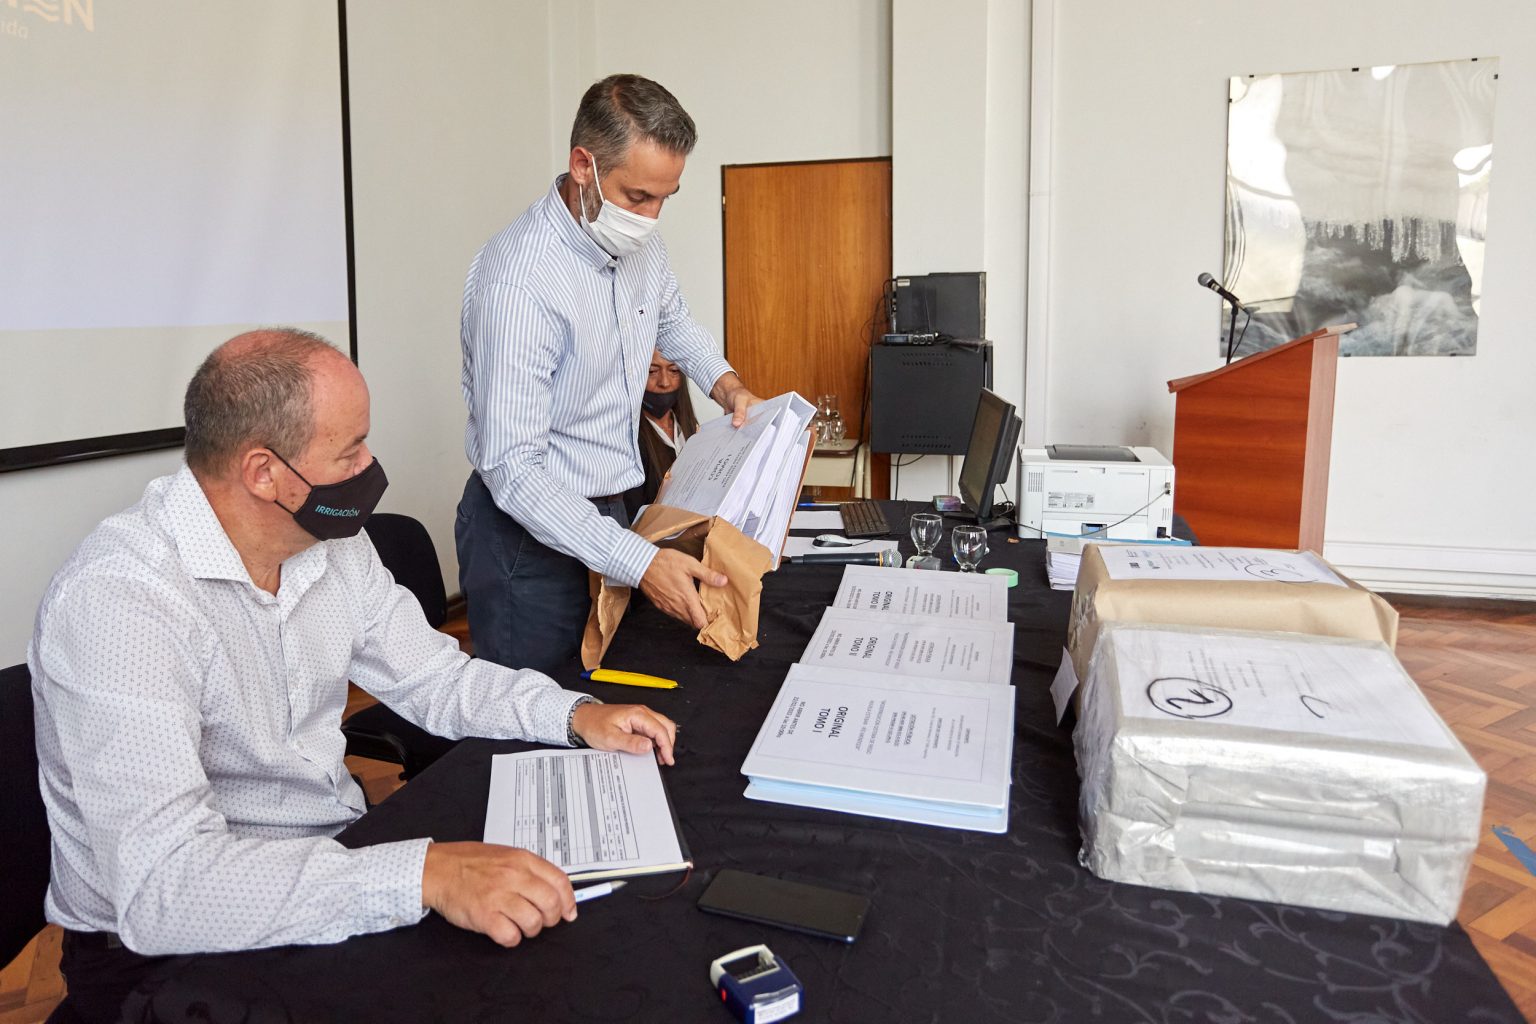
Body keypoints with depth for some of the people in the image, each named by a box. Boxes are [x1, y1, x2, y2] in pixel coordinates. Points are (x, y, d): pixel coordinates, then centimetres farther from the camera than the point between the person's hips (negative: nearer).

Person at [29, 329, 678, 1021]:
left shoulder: (333, 543, 0)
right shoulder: (119, 599, -26)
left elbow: (430, 676, 11)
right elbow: (159, 888, -33)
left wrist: (574, 715, -4)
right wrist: (424, 876, -41)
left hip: (338, 859, 7)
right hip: (163, 945, -7)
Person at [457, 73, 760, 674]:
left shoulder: (638, 243, 0)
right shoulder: (519, 277, -26)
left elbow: (672, 319, 25)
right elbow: (514, 471, -29)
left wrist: (722, 380, 6)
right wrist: (639, 561, -35)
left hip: (607, 510, 8)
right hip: (531, 533, -7)